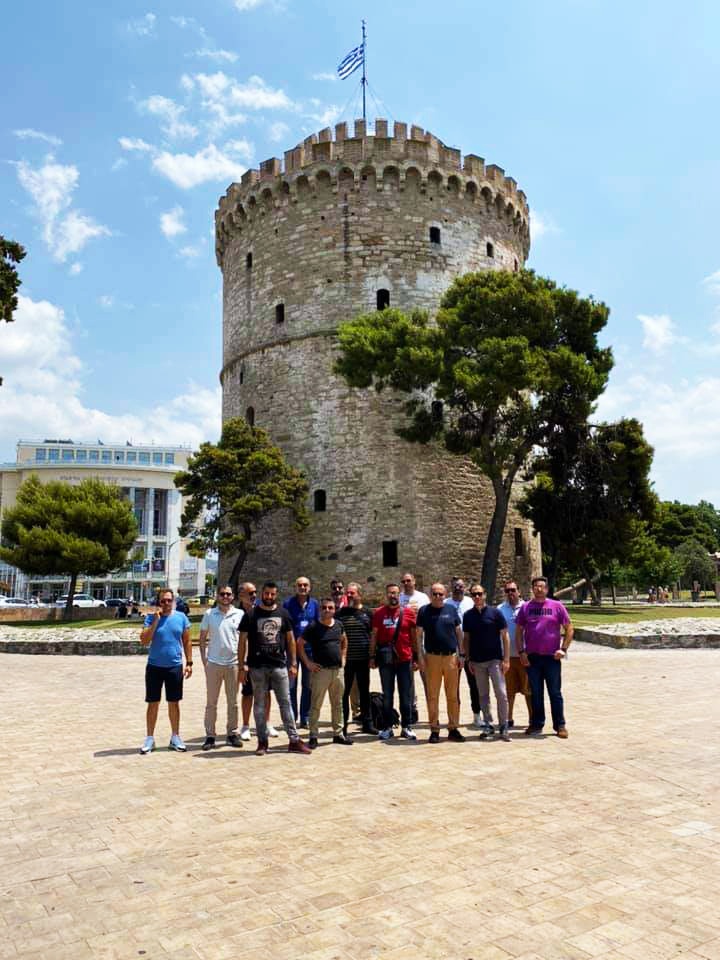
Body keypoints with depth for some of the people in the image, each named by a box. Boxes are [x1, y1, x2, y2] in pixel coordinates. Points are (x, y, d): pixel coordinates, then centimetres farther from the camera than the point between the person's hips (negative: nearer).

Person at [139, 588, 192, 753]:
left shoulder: (181, 617, 1)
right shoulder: (151, 618, -3)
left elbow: (187, 642, 7)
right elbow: (144, 641, -12)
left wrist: (189, 663, 1)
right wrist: (156, 620, -18)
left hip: (175, 667, 1)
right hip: (154, 666, -1)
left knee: (174, 703, 10)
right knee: (153, 703, 5)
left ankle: (175, 737, 22)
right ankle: (150, 738, 17)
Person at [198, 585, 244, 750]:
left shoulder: (239, 614, 1)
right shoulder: (209, 614, 1)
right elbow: (202, 638, 6)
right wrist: (204, 659, -3)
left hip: (233, 663, 1)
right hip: (213, 663, 0)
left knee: (233, 702, 9)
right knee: (211, 702, 5)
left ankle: (232, 733, 20)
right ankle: (210, 735, 13)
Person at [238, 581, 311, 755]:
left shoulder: (283, 614, 6)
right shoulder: (251, 615, 0)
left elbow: (290, 639, 10)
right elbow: (242, 641, 1)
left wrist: (293, 663, 5)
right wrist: (241, 666, -5)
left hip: (279, 665, 1)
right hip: (257, 667, -1)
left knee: (285, 703, 3)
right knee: (259, 704, 7)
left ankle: (294, 740, 8)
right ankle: (262, 742, 16)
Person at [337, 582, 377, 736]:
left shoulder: (367, 613, 5)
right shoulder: (340, 613, 2)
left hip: (363, 659, 2)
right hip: (345, 659, -1)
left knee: (364, 692, 11)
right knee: (344, 692, 3)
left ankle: (367, 723, 21)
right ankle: (343, 724, 12)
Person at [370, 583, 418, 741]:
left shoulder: (409, 612, 2)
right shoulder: (379, 613, 3)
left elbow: (414, 636, 6)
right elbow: (374, 636, 6)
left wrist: (416, 657, 5)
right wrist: (372, 657, 3)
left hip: (405, 659, 0)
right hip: (385, 660, 0)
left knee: (406, 695, 5)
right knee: (387, 695, 8)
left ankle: (406, 726, 14)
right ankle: (387, 727, 16)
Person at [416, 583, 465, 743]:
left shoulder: (451, 609, 7)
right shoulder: (424, 611, 3)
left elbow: (459, 632, 11)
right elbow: (419, 635, 4)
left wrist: (461, 654, 6)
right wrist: (421, 656, -3)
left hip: (451, 656, 1)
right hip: (432, 657, -1)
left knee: (452, 695, 6)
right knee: (433, 695, 3)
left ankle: (453, 728, 15)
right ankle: (434, 729, 11)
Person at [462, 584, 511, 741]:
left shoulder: (495, 612, -3)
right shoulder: (468, 616, 6)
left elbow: (505, 636, -2)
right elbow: (466, 639, 12)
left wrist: (506, 659, -7)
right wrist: (469, 660, 7)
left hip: (495, 659, -3)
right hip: (477, 661, 3)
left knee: (501, 694, -6)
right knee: (483, 695, 8)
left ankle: (503, 726, 6)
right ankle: (488, 726, 18)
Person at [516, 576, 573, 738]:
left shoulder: (557, 606, 1)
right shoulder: (526, 607, 5)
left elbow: (569, 629, 3)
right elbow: (518, 631, 8)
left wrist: (563, 649, -5)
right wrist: (521, 652, -1)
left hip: (552, 657, -1)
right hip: (532, 658, 2)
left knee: (555, 693, 4)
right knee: (536, 693, 10)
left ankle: (560, 725, 13)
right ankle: (536, 724, 20)